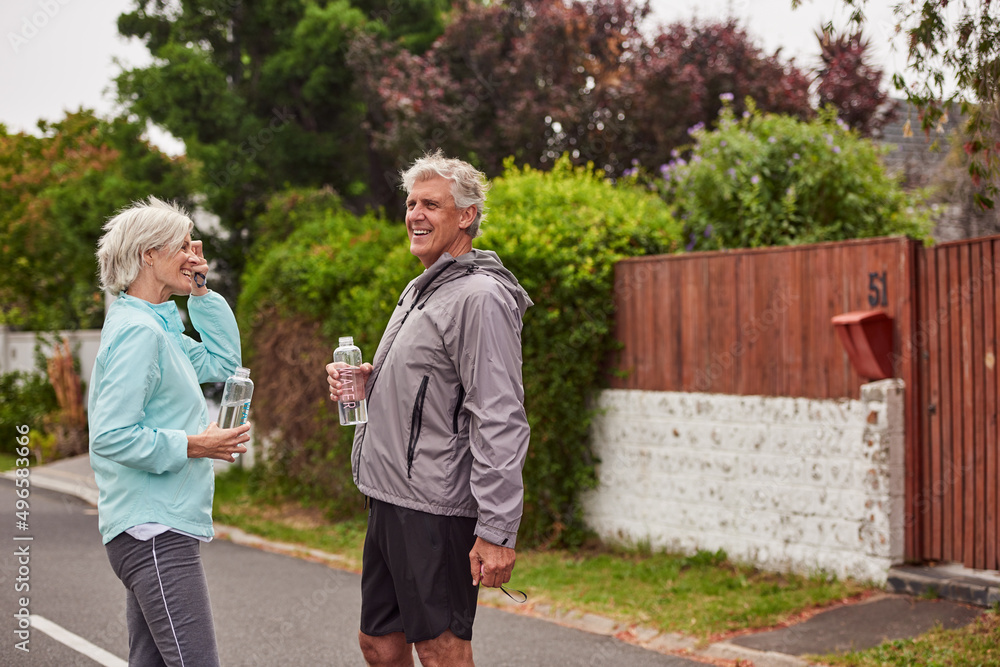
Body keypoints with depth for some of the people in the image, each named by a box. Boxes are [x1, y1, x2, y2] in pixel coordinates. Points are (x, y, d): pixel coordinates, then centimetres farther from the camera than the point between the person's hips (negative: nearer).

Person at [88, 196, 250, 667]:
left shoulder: (156, 327, 16)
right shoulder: (138, 332, -15)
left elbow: (223, 362, 24)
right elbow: (112, 436, -22)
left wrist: (201, 291, 18)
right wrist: (193, 445, -16)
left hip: (159, 529, 11)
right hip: (154, 533, -11)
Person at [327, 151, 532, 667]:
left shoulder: (478, 298, -15)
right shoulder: (422, 288, 17)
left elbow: (500, 424, -21)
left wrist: (498, 531, -25)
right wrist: (367, 382, 7)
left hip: (437, 510, -10)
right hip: (390, 502, 10)